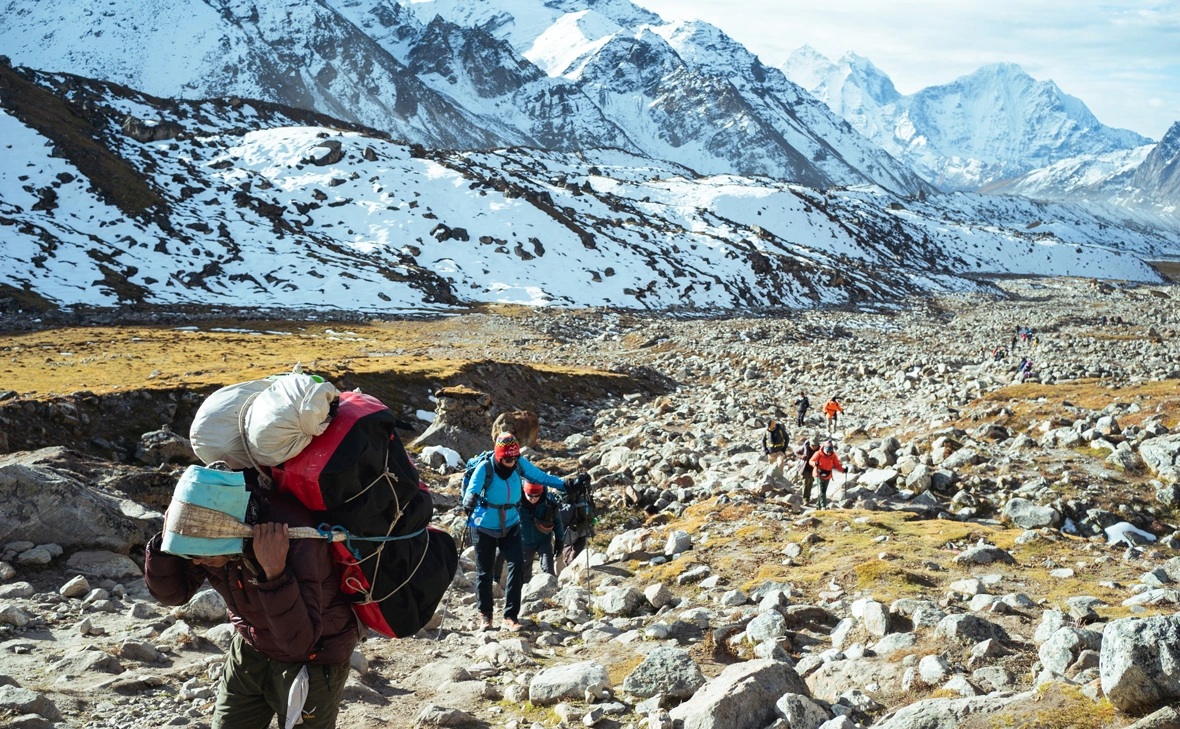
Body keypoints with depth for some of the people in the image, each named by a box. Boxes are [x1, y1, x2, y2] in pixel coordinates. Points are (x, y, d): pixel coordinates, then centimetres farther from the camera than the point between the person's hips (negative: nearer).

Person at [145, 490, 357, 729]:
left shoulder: (296, 542, -35)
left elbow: (299, 641, -36)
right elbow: (171, 592, -6)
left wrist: (275, 572, -47)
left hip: (312, 658, -5)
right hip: (251, 650, 5)